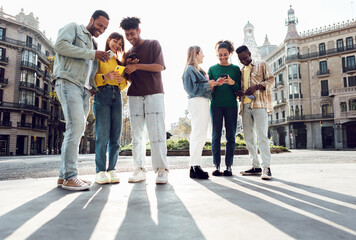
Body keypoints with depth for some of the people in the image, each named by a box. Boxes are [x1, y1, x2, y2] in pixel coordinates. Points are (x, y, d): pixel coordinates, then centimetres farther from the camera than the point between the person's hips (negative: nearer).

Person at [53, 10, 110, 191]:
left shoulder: (93, 45, 29)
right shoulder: (74, 28, 10)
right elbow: (60, 45, -9)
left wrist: (93, 87, 12)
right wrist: (92, 54, -11)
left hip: (84, 89, 8)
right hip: (68, 83, -8)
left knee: (76, 130, 2)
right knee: (76, 126, -21)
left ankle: (63, 176, 6)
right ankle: (69, 177, -18)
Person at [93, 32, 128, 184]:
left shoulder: (119, 61, 25)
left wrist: (121, 80, 1)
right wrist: (105, 77, -16)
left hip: (117, 96, 5)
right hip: (102, 95, -4)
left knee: (116, 136, -2)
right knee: (102, 135, -11)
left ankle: (112, 169, 3)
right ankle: (100, 171, -6)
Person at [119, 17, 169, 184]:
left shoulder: (153, 44, 9)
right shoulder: (128, 53, 22)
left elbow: (159, 66, -4)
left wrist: (137, 66, -11)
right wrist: (127, 64, 2)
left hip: (154, 94, -4)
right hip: (135, 96, 5)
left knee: (156, 132, -10)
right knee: (136, 134, -1)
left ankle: (162, 170, -7)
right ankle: (140, 169, 4)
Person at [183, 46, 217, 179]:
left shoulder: (198, 70, 25)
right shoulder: (190, 69, -4)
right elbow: (192, 89, -14)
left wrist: (211, 85, 8)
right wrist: (208, 85, -8)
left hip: (203, 103, 10)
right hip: (197, 102, -10)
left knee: (200, 136, 8)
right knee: (198, 135, -13)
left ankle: (195, 166, 13)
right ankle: (194, 167, -11)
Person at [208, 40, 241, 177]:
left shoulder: (235, 69, 11)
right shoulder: (212, 69, 11)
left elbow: (239, 89, 8)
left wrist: (232, 83, -12)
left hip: (231, 105, 0)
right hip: (216, 105, 0)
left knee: (230, 136, 0)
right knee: (216, 136, -1)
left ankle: (229, 165, 5)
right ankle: (217, 166, 4)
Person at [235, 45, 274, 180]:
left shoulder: (261, 65, 10)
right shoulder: (241, 70, 23)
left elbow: (271, 81, 2)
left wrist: (256, 87, -15)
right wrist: (239, 92, 2)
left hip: (259, 104, -5)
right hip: (245, 105, 6)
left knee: (262, 136, -13)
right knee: (248, 137, 3)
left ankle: (266, 167, -10)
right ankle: (256, 166, 10)